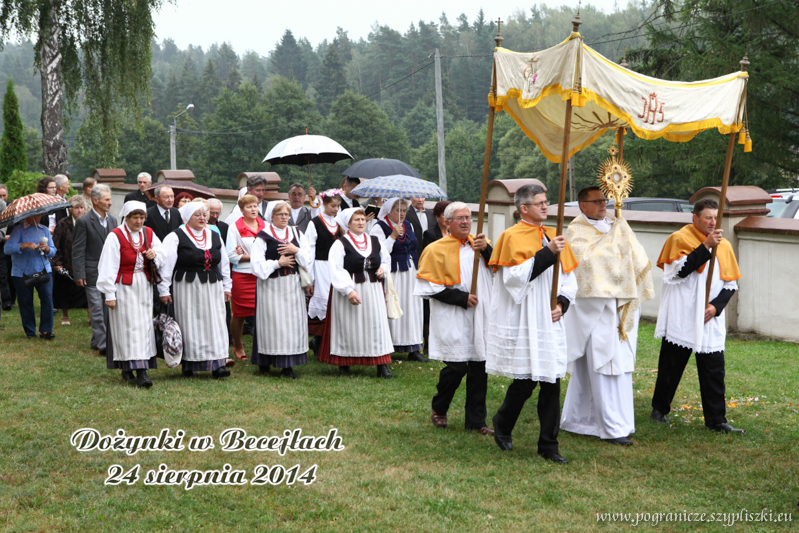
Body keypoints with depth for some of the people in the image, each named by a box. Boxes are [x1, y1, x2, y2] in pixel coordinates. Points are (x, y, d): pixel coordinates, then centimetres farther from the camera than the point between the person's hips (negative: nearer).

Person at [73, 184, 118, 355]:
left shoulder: (112, 220, 12)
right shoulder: (84, 222, -8)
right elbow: (78, 250, -8)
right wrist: (79, 275, -13)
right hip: (93, 274, -6)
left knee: (107, 309, 9)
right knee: (97, 310, -6)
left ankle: (97, 341, 20)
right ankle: (103, 344, -5)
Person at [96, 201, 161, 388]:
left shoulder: (148, 234, 6)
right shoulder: (115, 236, -9)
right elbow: (109, 267, -9)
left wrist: (155, 255, -6)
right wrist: (109, 294, -12)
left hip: (144, 287, 5)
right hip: (124, 288, -5)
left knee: (143, 326, 4)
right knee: (128, 327, -8)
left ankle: (141, 371, 8)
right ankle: (128, 367, -9)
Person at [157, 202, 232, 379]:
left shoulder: (215, 236, 12)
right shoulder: (176, 237, -5)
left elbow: (224, 263, 19)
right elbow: (165, 264, -7)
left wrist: (226, 286, 16)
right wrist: (164, 290, -10)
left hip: (212, 288, 4)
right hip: (187, 289, -4)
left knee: (215, 324, -2)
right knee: (189, 325, -1)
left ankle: (217, 364, -3)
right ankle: (188, 364, 9)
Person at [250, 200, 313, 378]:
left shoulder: (296, 234, 11)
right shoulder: (263, 236, -3)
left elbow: (309, 260, 8)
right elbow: (257, 265, -8)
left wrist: (296, 251, -8)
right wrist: (277, 263, -12)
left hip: (293, 285, 4)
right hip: (271, 286, -4)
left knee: (292, 322, 1)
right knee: (272, 322, -3)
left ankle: (287, 366, 4)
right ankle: (264, 363, 10)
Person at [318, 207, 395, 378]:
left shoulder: (375, 242, 11)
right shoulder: (340, 244, -5)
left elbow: (386, 259, 26)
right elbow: (336, 270, -13)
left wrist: (383, 268, 2)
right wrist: (349, 290, -22)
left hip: (373, 290, 4)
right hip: (348, 291, -4)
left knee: (377, 325, -2)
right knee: (348, 326, 2)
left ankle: (382, 366, -2)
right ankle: (343, 364, 16)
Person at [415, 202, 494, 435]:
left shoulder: (480, 244, 12)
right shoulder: (437, 250, -2)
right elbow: (431, 288, -7)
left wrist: (486, 250, -18)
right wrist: (462, 298, -12)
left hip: (480, 318, 5)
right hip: (453, 321, -5)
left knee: (480, 368, 5)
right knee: (456, 367, -9)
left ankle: (476, 420, 16)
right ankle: (438, 410, 17)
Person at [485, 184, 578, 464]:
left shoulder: (553, 237, 14)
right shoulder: (512, 237, -6)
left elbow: (568, 278, 16)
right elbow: (516, 277, -17)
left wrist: (561, 303, -1)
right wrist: (547, 253, -20)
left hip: (549, 323, 6)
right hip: (522, 324, -6)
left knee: (551, 383, 3)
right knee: (524, 383, -4)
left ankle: (549, 446, 11)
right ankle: (502, 425, 24)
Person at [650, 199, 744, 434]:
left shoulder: (724, 246, 9)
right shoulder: (679, 239, -4)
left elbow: (731, 283, 11)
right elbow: (680, 271, -19)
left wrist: (716, 305, -6)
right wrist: (706, 246, -21)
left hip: (710, 320, 4)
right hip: (681, 318, -3)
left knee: (714, 371, 0)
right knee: (671, 366, 7)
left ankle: (716, 420, 5)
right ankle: (660, 409, 25)